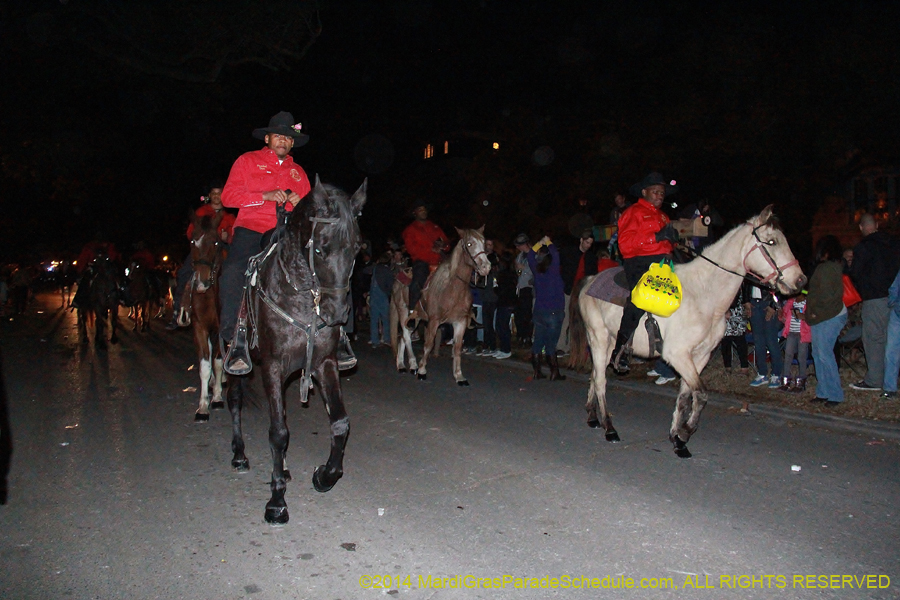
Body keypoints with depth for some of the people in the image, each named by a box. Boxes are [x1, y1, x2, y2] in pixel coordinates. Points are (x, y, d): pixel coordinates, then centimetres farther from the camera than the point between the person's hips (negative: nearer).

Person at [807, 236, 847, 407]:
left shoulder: (825, 269, -15)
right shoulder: (834, 267, 15)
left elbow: (825, 296, -19)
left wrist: (816, 312, -8)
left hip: (828, 318, -10)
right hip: (833, 315, 10)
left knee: (824, 354, -9)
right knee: (818, 354, 11)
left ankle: (835, 395, -3)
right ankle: (823, 392, 17)